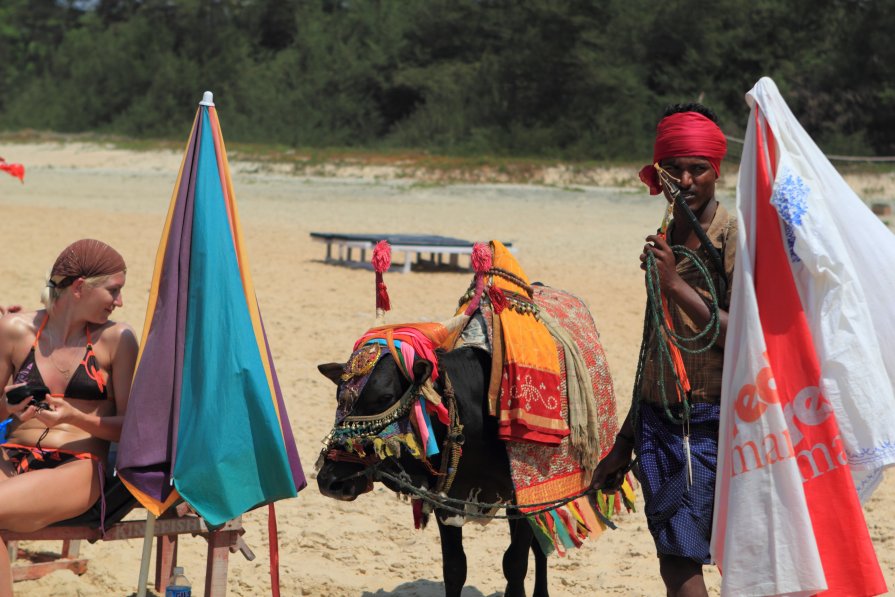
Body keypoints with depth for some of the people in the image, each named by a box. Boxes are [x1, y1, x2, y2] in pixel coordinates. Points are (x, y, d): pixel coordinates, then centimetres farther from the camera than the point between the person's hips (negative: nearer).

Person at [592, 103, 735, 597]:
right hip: (657, 421, 7)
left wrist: (676, 286, -18)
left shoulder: (734, 238, -8)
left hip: (707, 424, -7)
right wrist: (625, 440, 22)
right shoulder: (665, 242, 14)